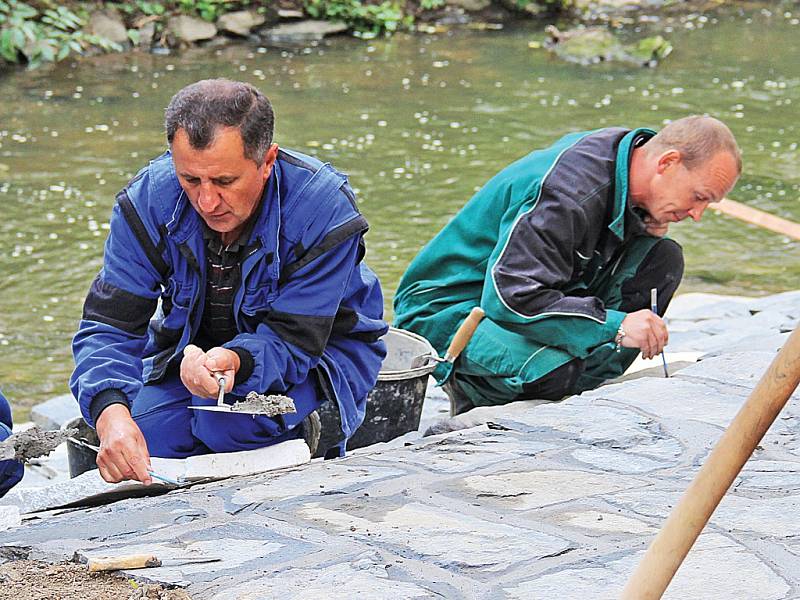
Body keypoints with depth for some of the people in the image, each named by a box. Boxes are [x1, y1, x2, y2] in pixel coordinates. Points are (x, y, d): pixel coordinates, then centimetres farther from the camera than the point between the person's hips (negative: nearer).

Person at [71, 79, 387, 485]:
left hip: (318, 351, -3)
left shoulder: (325, 210, -29)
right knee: (139, 437, -21)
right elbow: (109, 325, -23)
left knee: (229, 425, -32)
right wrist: (111, 414, -44)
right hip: (192, 344, 4)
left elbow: (292, 340, -27)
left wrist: (234, 362, -51)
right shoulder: (148, 201, -21)